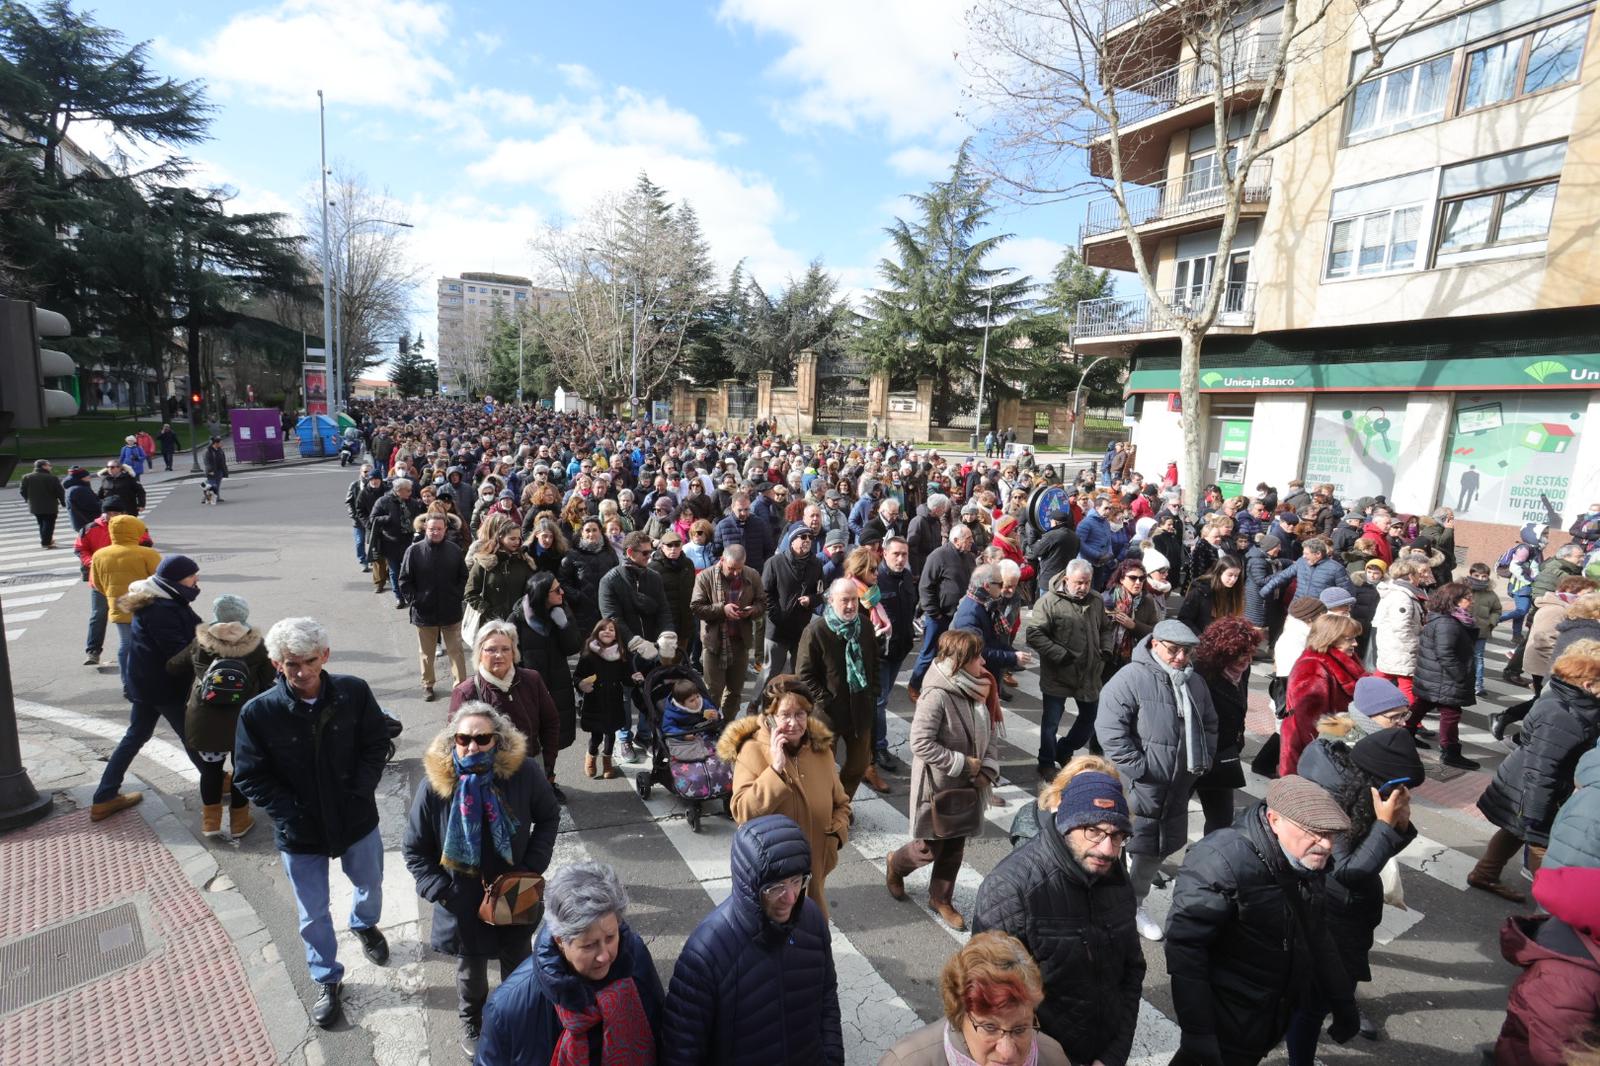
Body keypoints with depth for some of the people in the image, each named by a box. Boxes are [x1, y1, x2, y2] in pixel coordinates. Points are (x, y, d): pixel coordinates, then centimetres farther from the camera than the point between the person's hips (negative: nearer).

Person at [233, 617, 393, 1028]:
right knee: (313, 914, 17)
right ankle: (328, 981, 42)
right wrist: (291, 815, -17)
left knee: (370, 884, 27)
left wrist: (360, 794, -15)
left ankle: (365, 924, 60)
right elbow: (250, 777, -11)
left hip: (357, 819, 1)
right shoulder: (258, 712, -21)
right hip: (300, 833, -1)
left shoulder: (354, 692, -19)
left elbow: (377, 744, -7)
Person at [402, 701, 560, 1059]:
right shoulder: (434, 785, -20)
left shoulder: (523, 772, -21)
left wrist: (533, 866, -10)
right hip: (463, 905, 0)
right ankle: (471, 1022, 55)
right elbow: (414, 850, -5)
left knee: (519, 968, 23)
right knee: (470, 971, 23)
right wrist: (441, 891, -12)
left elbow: (549, 817, -3)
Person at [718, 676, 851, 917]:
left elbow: (840, 803, 11)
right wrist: (775, 768, -30)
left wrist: (836, 834, -6)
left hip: (813, 866, 4)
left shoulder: (820, 748, -2)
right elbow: (742, 812, -25)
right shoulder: (753, 751, -16)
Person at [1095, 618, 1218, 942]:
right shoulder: (1132, 678, -16)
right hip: (1139, 787, -8)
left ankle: (1135, 904, 37)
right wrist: (1137, 769, -19)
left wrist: (1204, 760, 12)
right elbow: (1110, 727, -21)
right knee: (1136, 847, 0)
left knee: (1163, 845, 18)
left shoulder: (1195, 683, 9)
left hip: (1179, 785, 8)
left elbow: (1209, 725, 24)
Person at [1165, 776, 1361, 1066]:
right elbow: (1185, 946, -29)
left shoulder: (1306, 864, -2)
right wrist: (1196, 1032, -29)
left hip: (1275, 1018, 8)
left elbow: (1317, 936, 14)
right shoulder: (1223, 861, -29)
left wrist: (1343, 1004, 17)